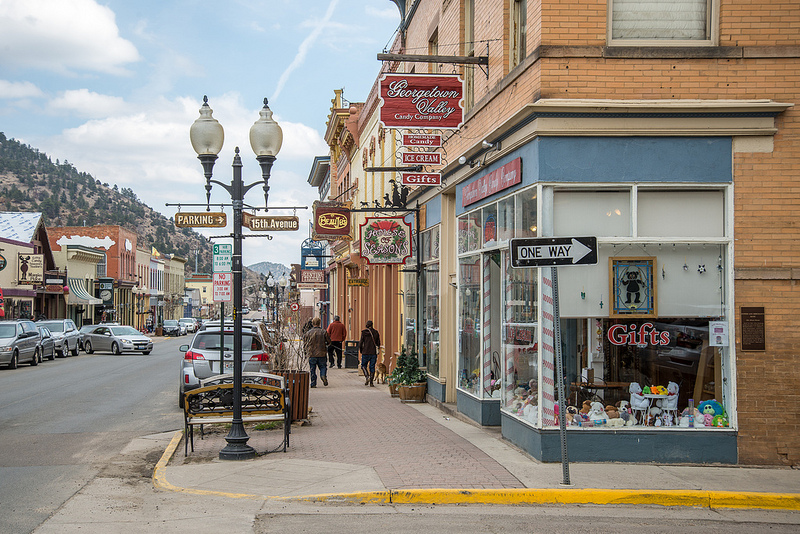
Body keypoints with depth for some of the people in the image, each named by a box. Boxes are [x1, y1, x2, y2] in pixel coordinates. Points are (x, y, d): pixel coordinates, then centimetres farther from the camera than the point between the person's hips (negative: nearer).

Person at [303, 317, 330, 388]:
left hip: (312, 354, 0)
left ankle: (313, 383, 4)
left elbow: (305, 343, 4)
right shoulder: (323, 332, -2)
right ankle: (323, 375, -16)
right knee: (322, 367, 13)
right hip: (322, 353, 0)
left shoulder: (309, 333, -3)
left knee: (312, 369, 7)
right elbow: (329, 341, 6)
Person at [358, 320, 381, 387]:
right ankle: (371, 382, 4)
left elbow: (361, 343, -5)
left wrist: (361, 350, 11)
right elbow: (378, 343, 8)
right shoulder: (376, 332, 4)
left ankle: (367, 376, -12)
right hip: (374, 353, 2)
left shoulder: (364, 332, -5)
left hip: (366, 352, -2)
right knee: (372, 367, 8)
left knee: (363, 365, 13)